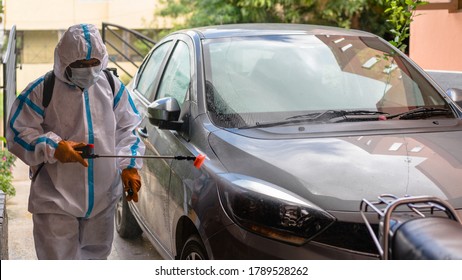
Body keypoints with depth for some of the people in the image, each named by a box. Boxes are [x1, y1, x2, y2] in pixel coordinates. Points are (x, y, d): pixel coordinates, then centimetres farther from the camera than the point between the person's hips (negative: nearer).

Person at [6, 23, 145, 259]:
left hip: (103, 196, 4)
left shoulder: (113, 87, 2)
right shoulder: (41, 90, -10)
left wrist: (129, 166, -5)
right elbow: (17, 133, -6)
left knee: (96, 255, 20)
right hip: (55, 198, -4)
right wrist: (53, 147, -24)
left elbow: (126, 130, 10)